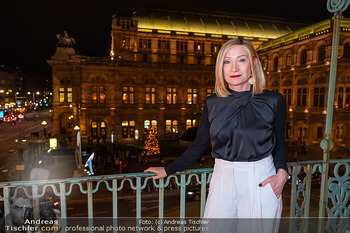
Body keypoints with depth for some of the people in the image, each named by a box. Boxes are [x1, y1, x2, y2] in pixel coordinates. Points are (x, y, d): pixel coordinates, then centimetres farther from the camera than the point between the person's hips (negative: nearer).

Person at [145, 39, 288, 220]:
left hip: (261, 181, -1)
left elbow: (279, 143, 9)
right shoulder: (212, 103, -1)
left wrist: (282, 172, -8)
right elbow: (199, 144, 6)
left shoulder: (273, 101, -4)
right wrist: (169, 170, 9)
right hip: (223, 178, 1)